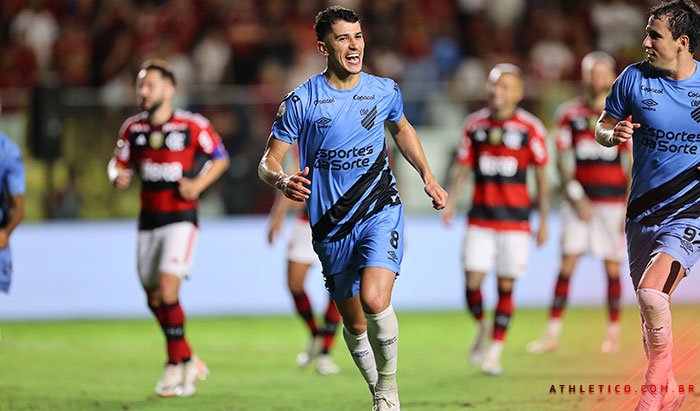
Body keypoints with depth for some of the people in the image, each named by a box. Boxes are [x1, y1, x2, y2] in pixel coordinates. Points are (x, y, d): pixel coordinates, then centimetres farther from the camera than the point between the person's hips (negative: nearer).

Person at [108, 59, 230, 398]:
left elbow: (220, 157, 4)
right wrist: (118, 177, -8)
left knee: (168, 291, -18)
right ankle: (189, 361, 26)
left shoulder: (192, 126, -8)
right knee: (154, 299, 9)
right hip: (148, 219, 5)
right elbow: (119, 163, 15)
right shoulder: (132, 128, 4)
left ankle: (176, 366, -6)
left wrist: (199, 184, -11)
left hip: (181, 218, -5)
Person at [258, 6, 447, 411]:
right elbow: (268, 162, -4)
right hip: (332, 226, 1)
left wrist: (428, 176, 19)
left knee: (374, 300, -25)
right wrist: (283, 180, -27)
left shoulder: (385, 91, 2)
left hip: (381, 210, -1)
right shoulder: (301, 102, -6)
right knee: (354, 324, 10)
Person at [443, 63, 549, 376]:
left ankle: (494, 353, 12)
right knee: (472, 282, -6)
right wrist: (450, 203, -4)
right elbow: (461, 168, 11)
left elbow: (541, 176, 2)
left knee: (506, 287, 1)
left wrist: (544, 221, 2)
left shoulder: (529, 128, -4)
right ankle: (482, 327, 24)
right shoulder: (474, 125, 5)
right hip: (480, 218, 2)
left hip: (515, 219, -2)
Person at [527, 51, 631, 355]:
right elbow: (561, 160, 6)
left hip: (613, 199, -1)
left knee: (612, 267, 2)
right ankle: (553, 333, -1)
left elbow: (633, 164, 1)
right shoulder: (570, 113, 5)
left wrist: (630, 208, -5)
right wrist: (576, 196, -6)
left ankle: (613, 332, 13)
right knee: (567, 264, -3)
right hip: (579, 197, 1)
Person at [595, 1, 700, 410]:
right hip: (644, 212, 4)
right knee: (650, 312, 13)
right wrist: (613, 134, -12)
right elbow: (602, 127, 10)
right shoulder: (634, 78, -1)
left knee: (651, 293, -25)